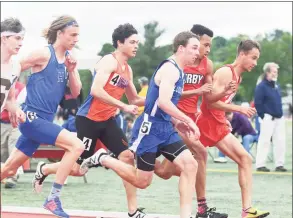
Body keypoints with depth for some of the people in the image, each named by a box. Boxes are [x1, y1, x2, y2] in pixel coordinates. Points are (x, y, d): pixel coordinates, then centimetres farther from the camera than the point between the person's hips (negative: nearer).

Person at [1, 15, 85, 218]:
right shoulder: (44, 53, -12)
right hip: (32, 117, -8)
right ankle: (53, 199, -15)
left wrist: (71, 70, -5)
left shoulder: (69, 58, 10)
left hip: (43, 119, 8)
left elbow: (76, 92, 10)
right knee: (76, 145, -20)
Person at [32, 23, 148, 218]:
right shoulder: (109, 61, -15)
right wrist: (123, 106, -28)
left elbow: (134, 100, 23)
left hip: (107, 120, 8)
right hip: (89, 119, -8)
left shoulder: (128, 70, 12)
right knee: (78, 169, -1)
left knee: (128, 156, -7)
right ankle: (44, 170, 30)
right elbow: (96, 90, -28)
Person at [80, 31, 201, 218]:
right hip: (150, 128, -9)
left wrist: (177, 123, 12)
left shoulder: (178, 71, 16)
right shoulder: (170, 68, -15)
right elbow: (163, 102, -27)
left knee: (190, 165, -8)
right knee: (142, 181, 0)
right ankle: (103, 159, 18)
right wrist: (188, 121, -22)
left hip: (165, 129, 9)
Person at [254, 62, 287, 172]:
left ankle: (279, 164, 11)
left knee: (280, 142, 5)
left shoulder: (276, 85, 16)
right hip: (268, 118, -8)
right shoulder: (261, 86, -9)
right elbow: (258, 103, -13)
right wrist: (263, 116, -15)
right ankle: (260, 165, -1)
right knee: (265, 141, -6)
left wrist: (280, 112, 16)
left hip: (279, 118, 8)